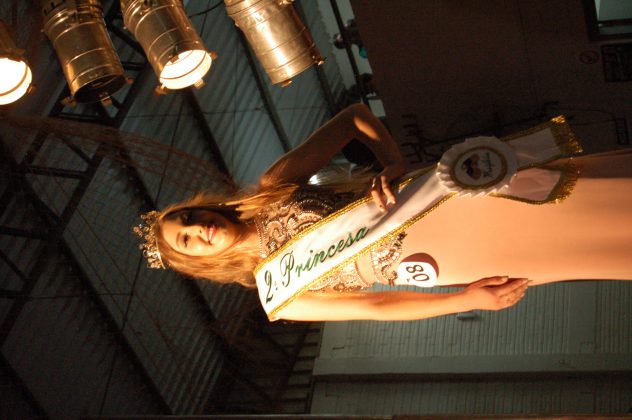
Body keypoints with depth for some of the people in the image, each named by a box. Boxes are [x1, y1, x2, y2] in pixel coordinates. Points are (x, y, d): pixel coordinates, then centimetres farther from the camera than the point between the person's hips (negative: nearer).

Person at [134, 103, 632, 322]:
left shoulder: (272, 190, 6)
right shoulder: (276, 296, 5)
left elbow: (355, 116, 6)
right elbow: (375, 306, 3)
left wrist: (395, 165, -14)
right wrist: (465, 299, -6)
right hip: (438, 260, -2)